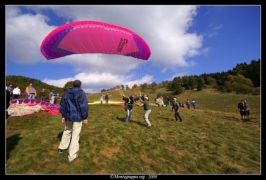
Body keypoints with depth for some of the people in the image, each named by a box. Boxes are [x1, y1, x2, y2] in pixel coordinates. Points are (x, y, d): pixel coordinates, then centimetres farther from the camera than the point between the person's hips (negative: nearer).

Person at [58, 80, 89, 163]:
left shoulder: (66, 93, 6)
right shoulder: (81, 93, -14)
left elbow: (62, 105, 10)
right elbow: (84, 106, -18)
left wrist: (63, 116, 17)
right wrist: (85, 117, -9)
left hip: (68, 115, 6)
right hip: (78, 116, -6)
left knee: (67, 131, 26)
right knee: (75, 134, 2)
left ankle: (62, 148, 41)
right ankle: (72, 155, 9)